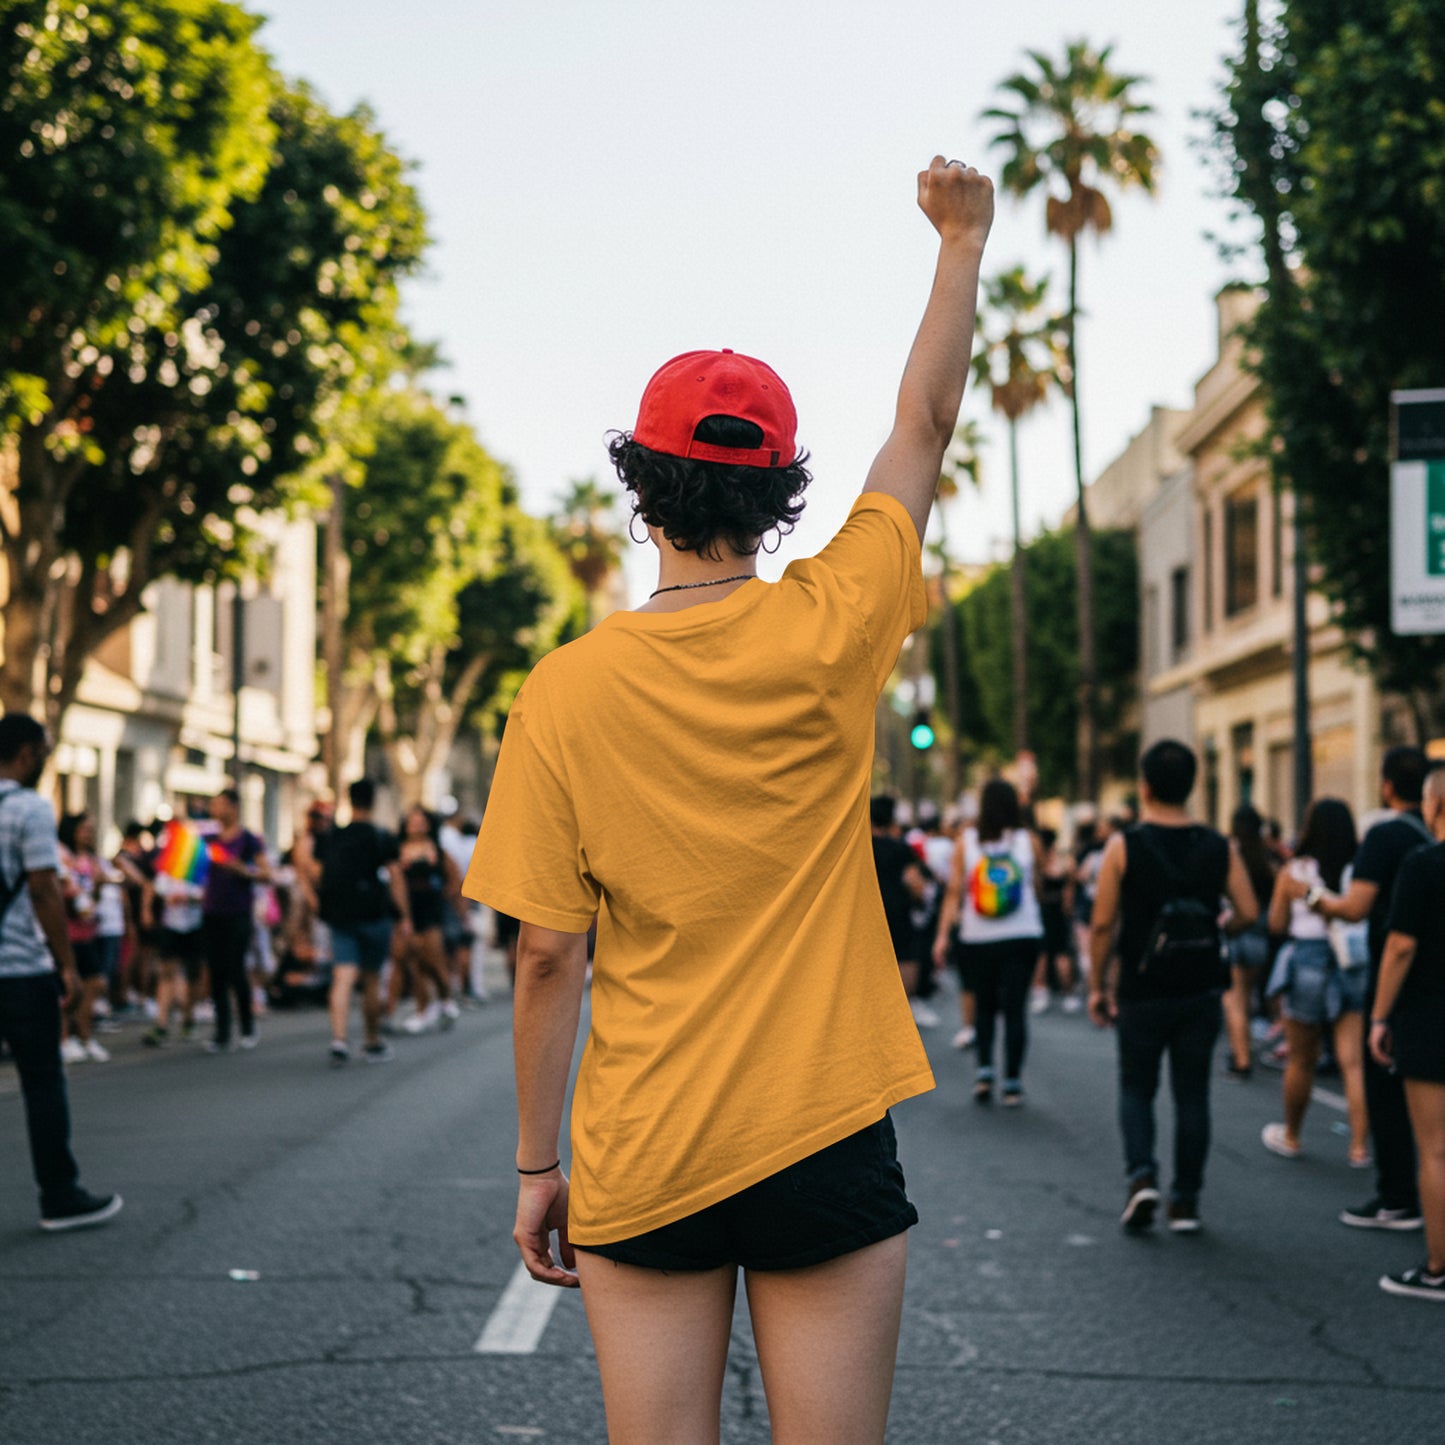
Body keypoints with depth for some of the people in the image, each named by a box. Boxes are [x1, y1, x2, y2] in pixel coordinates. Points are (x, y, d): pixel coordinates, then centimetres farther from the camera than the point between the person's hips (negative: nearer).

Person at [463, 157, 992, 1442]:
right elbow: (926, 423, 8)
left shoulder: (569, 690, -7)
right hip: (826, 1141, 0)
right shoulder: (828, 636, -6)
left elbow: (549, 958, -5)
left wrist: (537, 1166, 5)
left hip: (641, 1160, 0)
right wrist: (963, 240, 19)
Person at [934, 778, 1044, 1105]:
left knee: (984, 1005, 15)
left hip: (978, 939, 1)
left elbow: (954, 891, -4)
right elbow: (1040, 883, 12)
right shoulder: (1028, 841, -1)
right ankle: (1012, 1082, 0)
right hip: (1023, 935, -1)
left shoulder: (966, 841, -1)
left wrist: (943, 934, -3)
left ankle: (984, 1069, 1)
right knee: (1015, 1007, 2)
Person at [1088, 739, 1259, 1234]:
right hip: (1201, 990, 2)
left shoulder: (1124, 846, -9)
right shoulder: (1220, 848, -1)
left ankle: (1142, 1174, -7)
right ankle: (1186, 1202, 12)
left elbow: (1103, 923, -9)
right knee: (1191, 1094, 10)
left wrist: (1098, 985, 1)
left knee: (1136, 1088, 14)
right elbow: (1247, 913, -3)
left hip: (1142, 992, -2)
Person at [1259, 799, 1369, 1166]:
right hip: (1355, 967, 1)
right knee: (1354, 1063, 1)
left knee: (1301, 1061, 13)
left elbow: (1276, 925, 0)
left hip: (1309, 965, -1)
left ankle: (1291, 1138, 30)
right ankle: (1360, 1145, -4)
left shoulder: (1294, 872, -6)